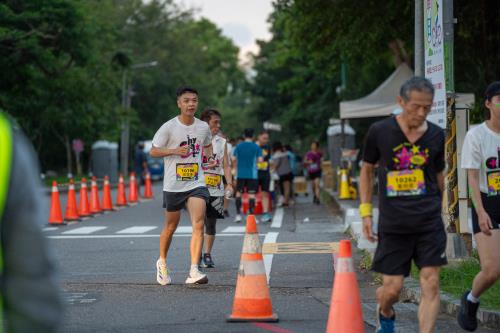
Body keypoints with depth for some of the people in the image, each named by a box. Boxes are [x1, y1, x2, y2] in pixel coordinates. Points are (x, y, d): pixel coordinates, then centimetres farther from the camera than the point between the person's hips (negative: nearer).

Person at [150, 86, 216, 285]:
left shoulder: (203, 127, 4)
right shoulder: (168, 127, -8)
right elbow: (153, 151, -4)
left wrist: (209, 158, 3)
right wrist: (175, 151, -18)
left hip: (196, 183, 2)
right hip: (173, 185, -2)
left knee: (198, 224, -17)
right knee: (171, 226, 13)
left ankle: (194, 272, -20)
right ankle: (162, 263, 39)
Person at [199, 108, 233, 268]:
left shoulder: (221, 142, 10)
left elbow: (226, 166, 9)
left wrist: (229, 184, -5)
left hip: (216, 189, 3)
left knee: (211, 223, 8)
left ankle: (207, 255, 17)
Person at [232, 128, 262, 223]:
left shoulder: (239, 146, 2)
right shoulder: (256, 147, -3)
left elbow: (233, 159, 1)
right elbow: (260, 160, -8)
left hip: (240, 173, 2)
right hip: (252, 174, -2)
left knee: (238, 193, 10)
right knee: (251, 194, 0)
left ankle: (238, 215, 7)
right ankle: (251, 215, -5)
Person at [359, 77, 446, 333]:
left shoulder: (436, 135, 4)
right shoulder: (379, 132, -2)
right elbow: (367, 170, 9)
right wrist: (366, 212, 5)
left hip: (429, 223, 2)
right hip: (392, 223, -1)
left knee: (431, 285, -8)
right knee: (392, 289, 1)